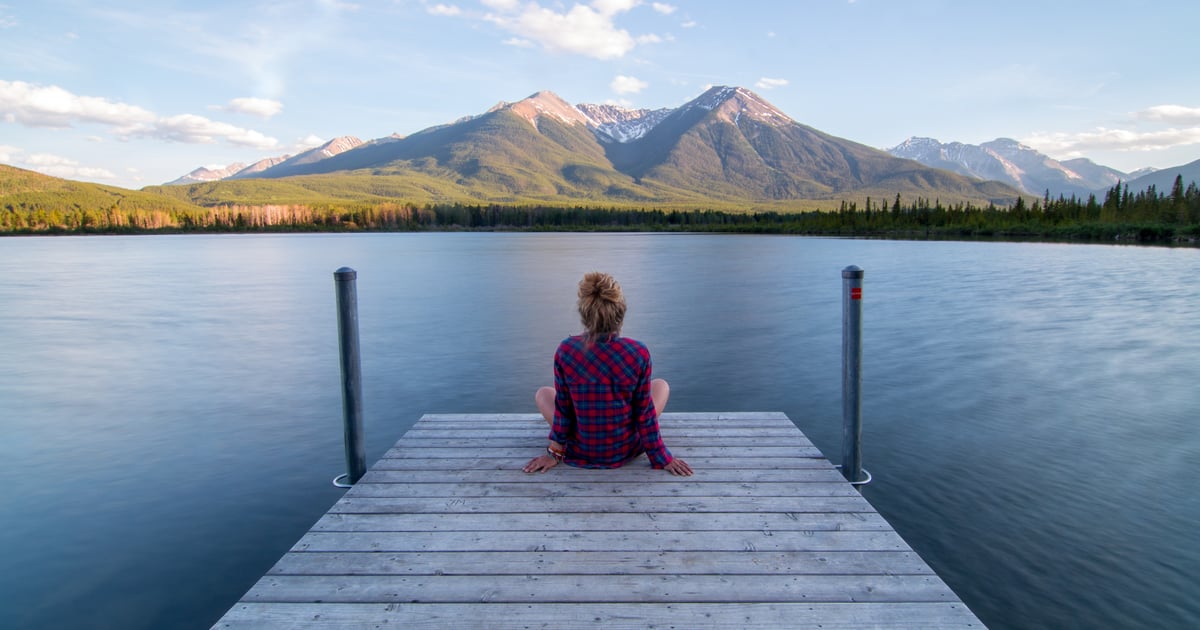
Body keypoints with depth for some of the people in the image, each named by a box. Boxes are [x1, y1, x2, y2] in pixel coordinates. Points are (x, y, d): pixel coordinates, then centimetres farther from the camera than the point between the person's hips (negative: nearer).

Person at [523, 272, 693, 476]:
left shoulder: (566, 350, -19)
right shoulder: (638, 352, -20)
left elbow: (563, 408, -8)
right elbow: (645, 412, -11)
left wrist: (555, 452, 7)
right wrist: (662, 458, 2)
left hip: (580, 452, 0)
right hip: (626, 449, 0)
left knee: (542, 393, 26)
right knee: (661, 385, 23)